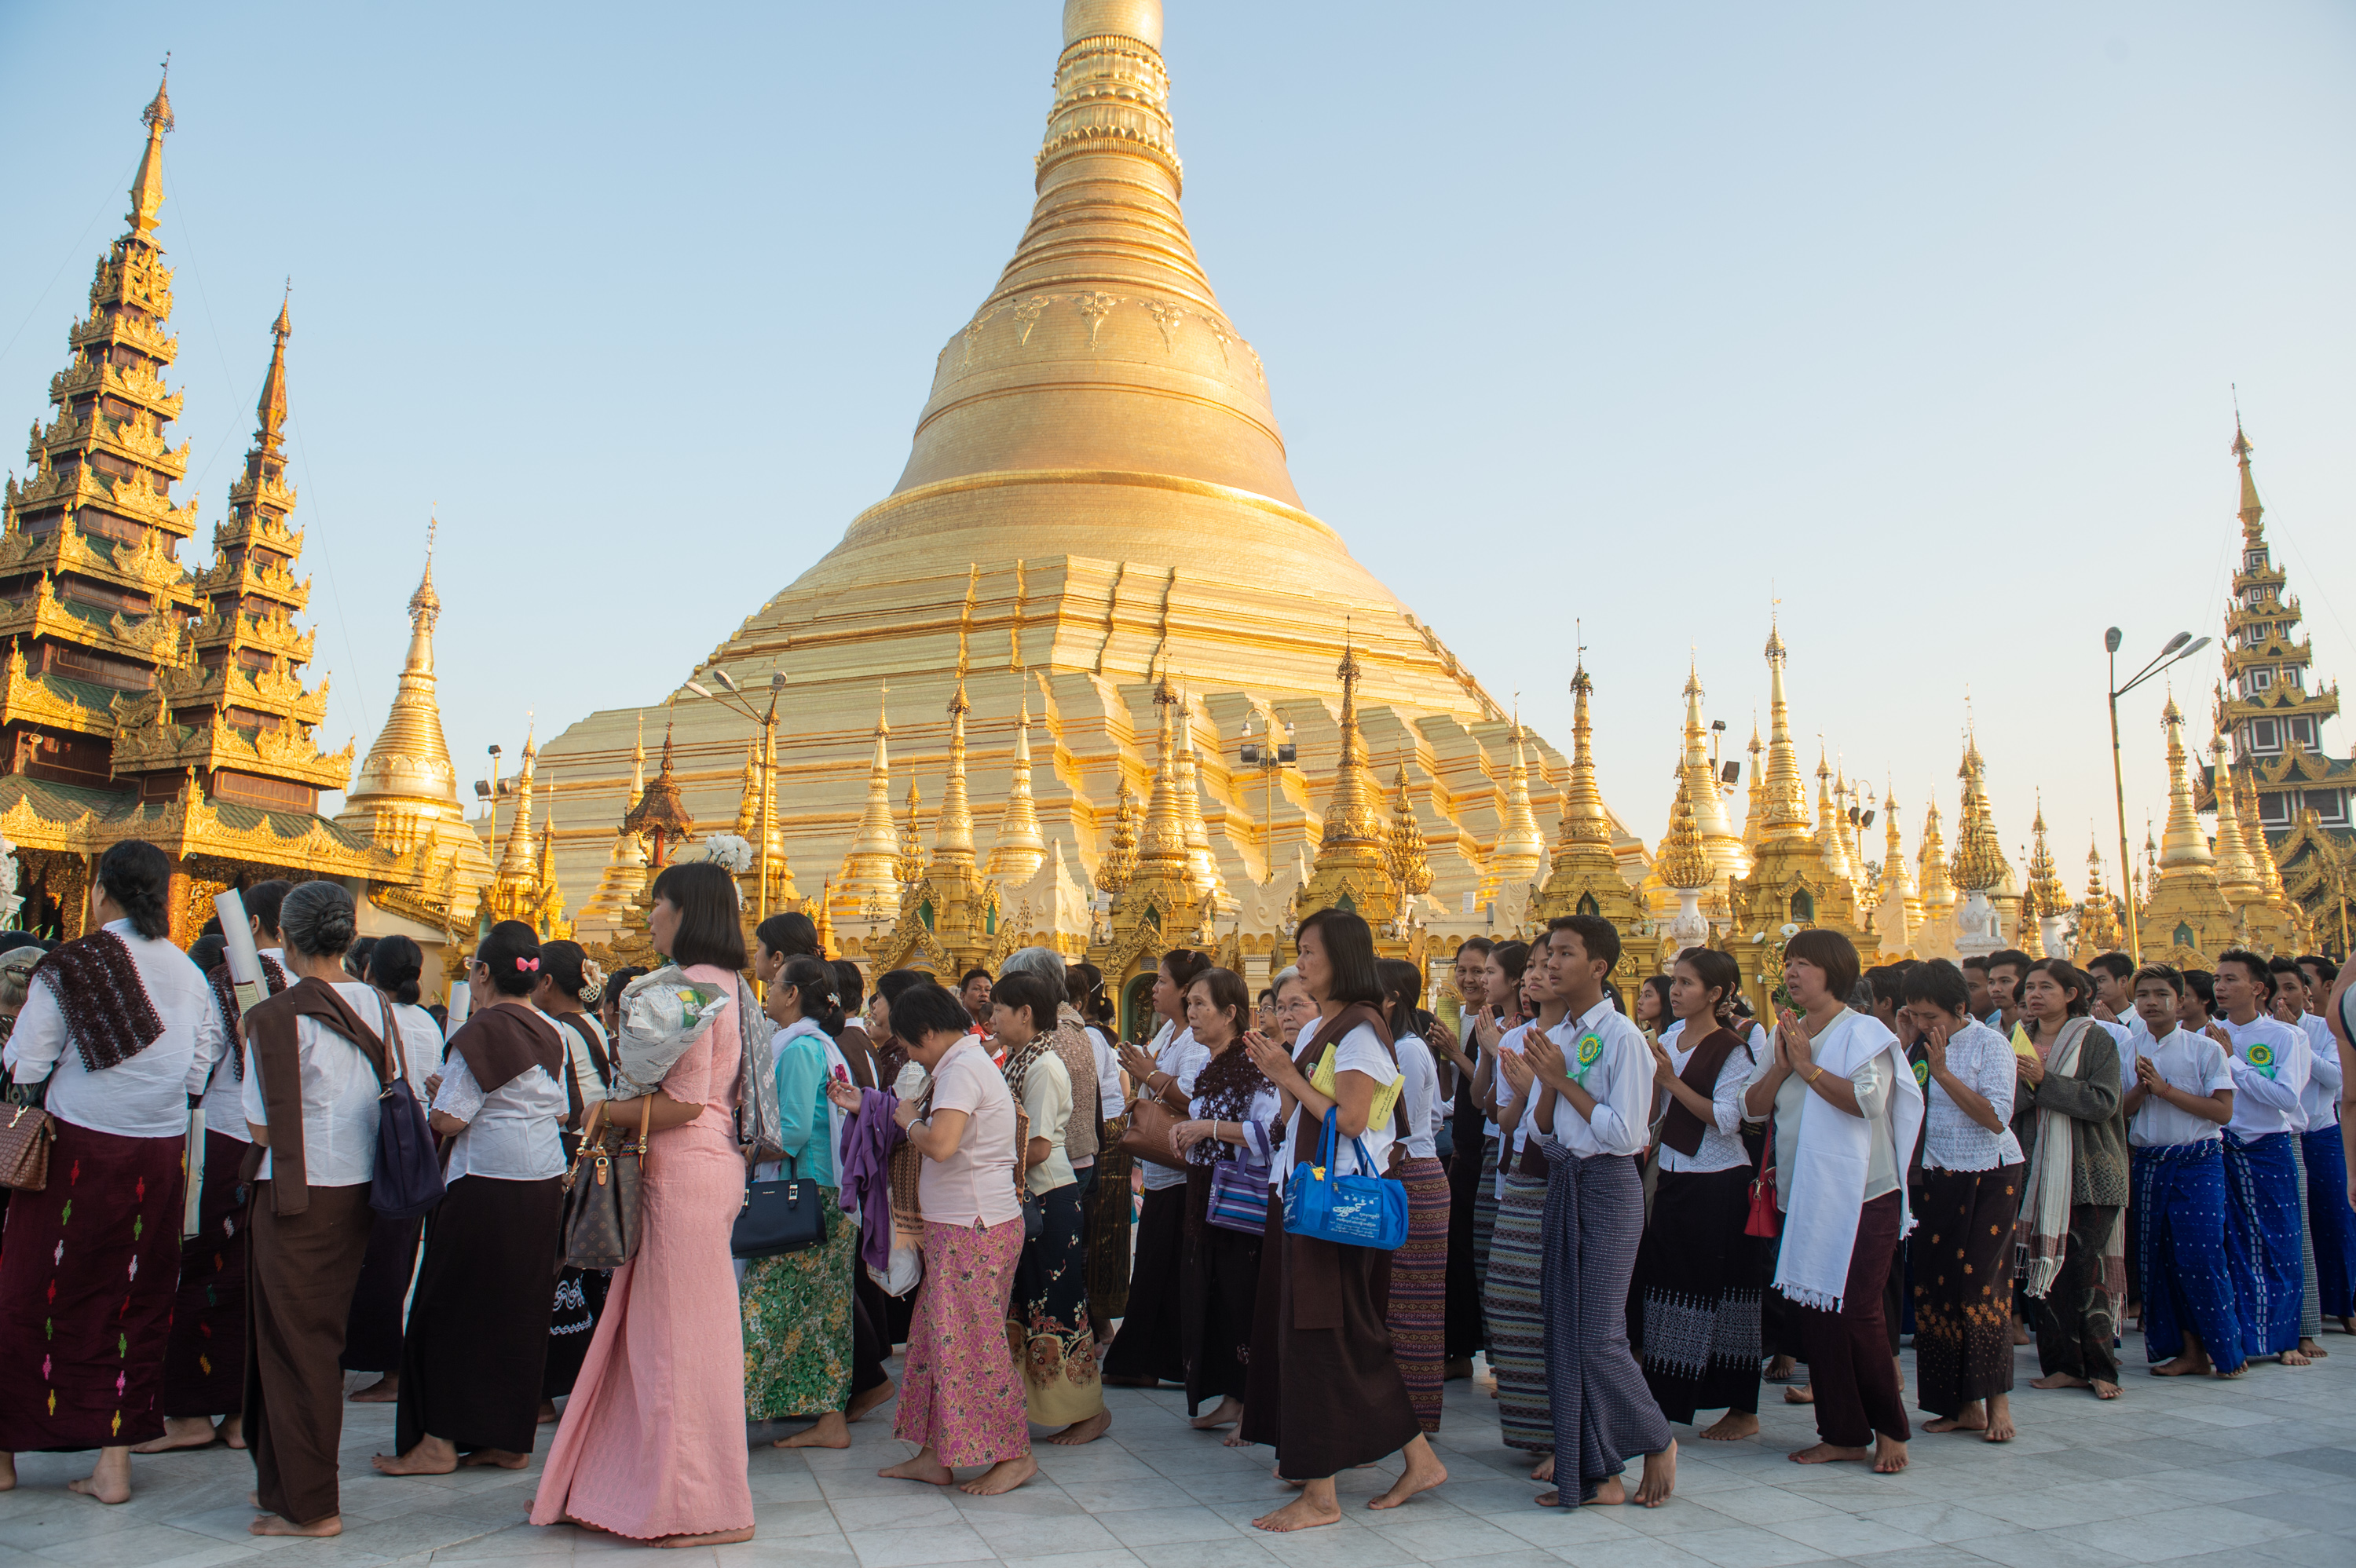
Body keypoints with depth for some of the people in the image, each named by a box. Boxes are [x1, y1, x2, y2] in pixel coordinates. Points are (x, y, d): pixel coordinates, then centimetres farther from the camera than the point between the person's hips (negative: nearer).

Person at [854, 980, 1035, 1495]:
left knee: (971, 1340, -1)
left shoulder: (963, 1069, -17)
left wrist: (908, 1120, -10)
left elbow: (940, 1144, -29)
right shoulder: (966, 1063, 15)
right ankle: (937, 1455, 22)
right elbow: (934, 1132, 18)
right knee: (938, 1336, 14)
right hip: (957, 1226, 10)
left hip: (974, 1229, -10)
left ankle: (1014, 1455, 10)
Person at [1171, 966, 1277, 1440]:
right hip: (1205, 1196, 9)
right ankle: (1232, 1397, 23)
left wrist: (1210, 1127, -21)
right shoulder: (1207, 1067, 13)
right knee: (1207, 1295, 11)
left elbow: (1271, 1132, -25)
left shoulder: (1253, 1064, -14)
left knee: (1243, 1298, -4)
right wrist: (1185, 1129, 7)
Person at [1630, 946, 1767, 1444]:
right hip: (1673, 1178, 6)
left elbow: (1726, 1119, -19)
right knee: (1662, 1284, 7)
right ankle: (1666, 1398, 20)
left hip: (1719, 1185, -6)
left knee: (1723, 1293, 1)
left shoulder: (1734, 1050, -10)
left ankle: (1743, 1411, 13)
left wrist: (1672, 1081, -21)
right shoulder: (1668, 1039, 8)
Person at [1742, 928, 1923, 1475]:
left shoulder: (1862, 1033, -6)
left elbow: (1870, 1100, -21)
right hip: (1804, 1197, 6)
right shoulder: (1788, 1035, 13)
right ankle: (1843, 1434, 17)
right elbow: (1753, 1105, 7)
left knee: (1856, 1314, -6)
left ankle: (1890, 1430, 14)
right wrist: (1782, 1066, -8)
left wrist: (1810, 1067, -17)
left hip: (1860, 1197, -6)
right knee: (1812, 1311, 6)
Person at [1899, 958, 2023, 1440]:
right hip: (1939, 1178, 5)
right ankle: (1964, 1406, 13)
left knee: (1982, 1285, -6)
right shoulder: (1919, 1046, 6)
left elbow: (1996, 1118, -16)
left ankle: (1997, 1402, 7)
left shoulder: (1990, 1045, -8)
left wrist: (1942, 1072, -21)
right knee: (1934, 1286, 3)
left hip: (1990, 1178, -5)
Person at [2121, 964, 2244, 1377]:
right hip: (2147, 1163, 4)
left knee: (2200, 1255, -8)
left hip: (2197, 1162, -4)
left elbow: (2222, 1111, -10)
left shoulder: (2205, 1049, -3)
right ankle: (2186, 1349, 15)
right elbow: (2119, 1110, 6)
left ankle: (2226, 1347, 8)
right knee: (2157, 1258, 5)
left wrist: (2165, 1089, -15)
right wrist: (2141, 1087, -12)